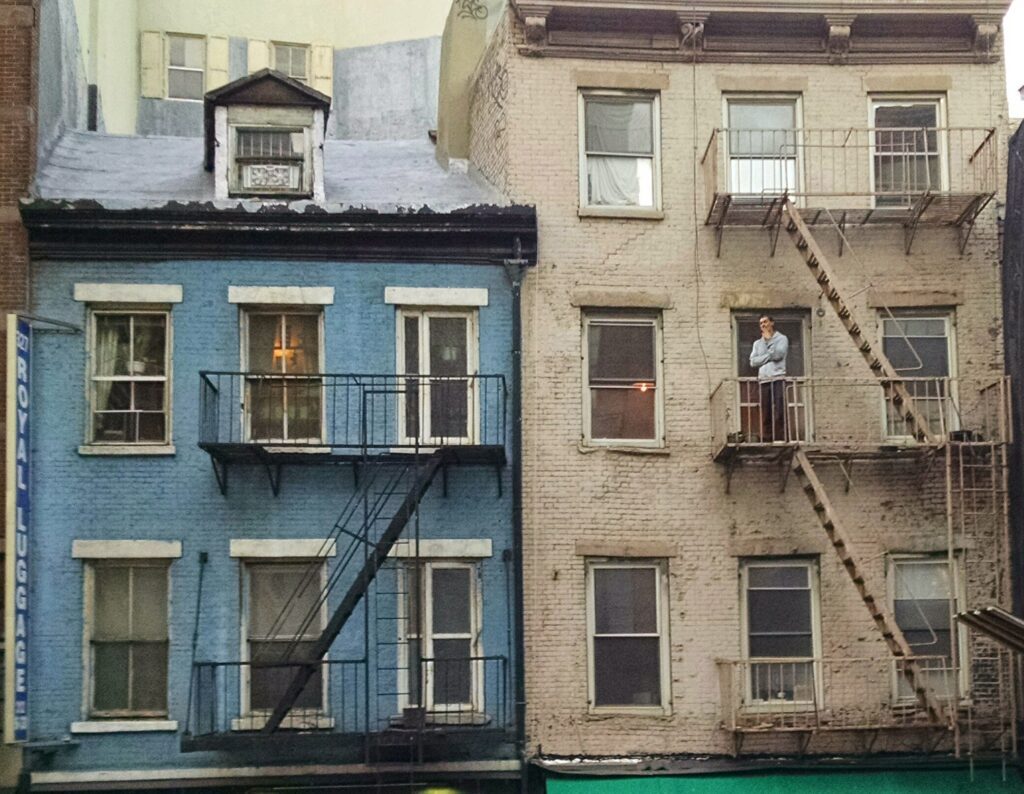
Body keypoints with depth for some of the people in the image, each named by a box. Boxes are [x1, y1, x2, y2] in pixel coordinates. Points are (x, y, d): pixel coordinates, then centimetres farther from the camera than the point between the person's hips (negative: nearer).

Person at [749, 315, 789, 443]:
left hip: (778, 378, -4)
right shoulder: (758, 343, 21)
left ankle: (782, 440, -15)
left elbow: (778, 354, -8)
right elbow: (753, 361, 7)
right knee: (765, 414, -2)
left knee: (779, 412, -12)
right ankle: (766, 440, -3)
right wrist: (770, 356, -4)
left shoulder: (781, 338, 10)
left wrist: (769, 339, 3)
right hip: (763, 380, 4)